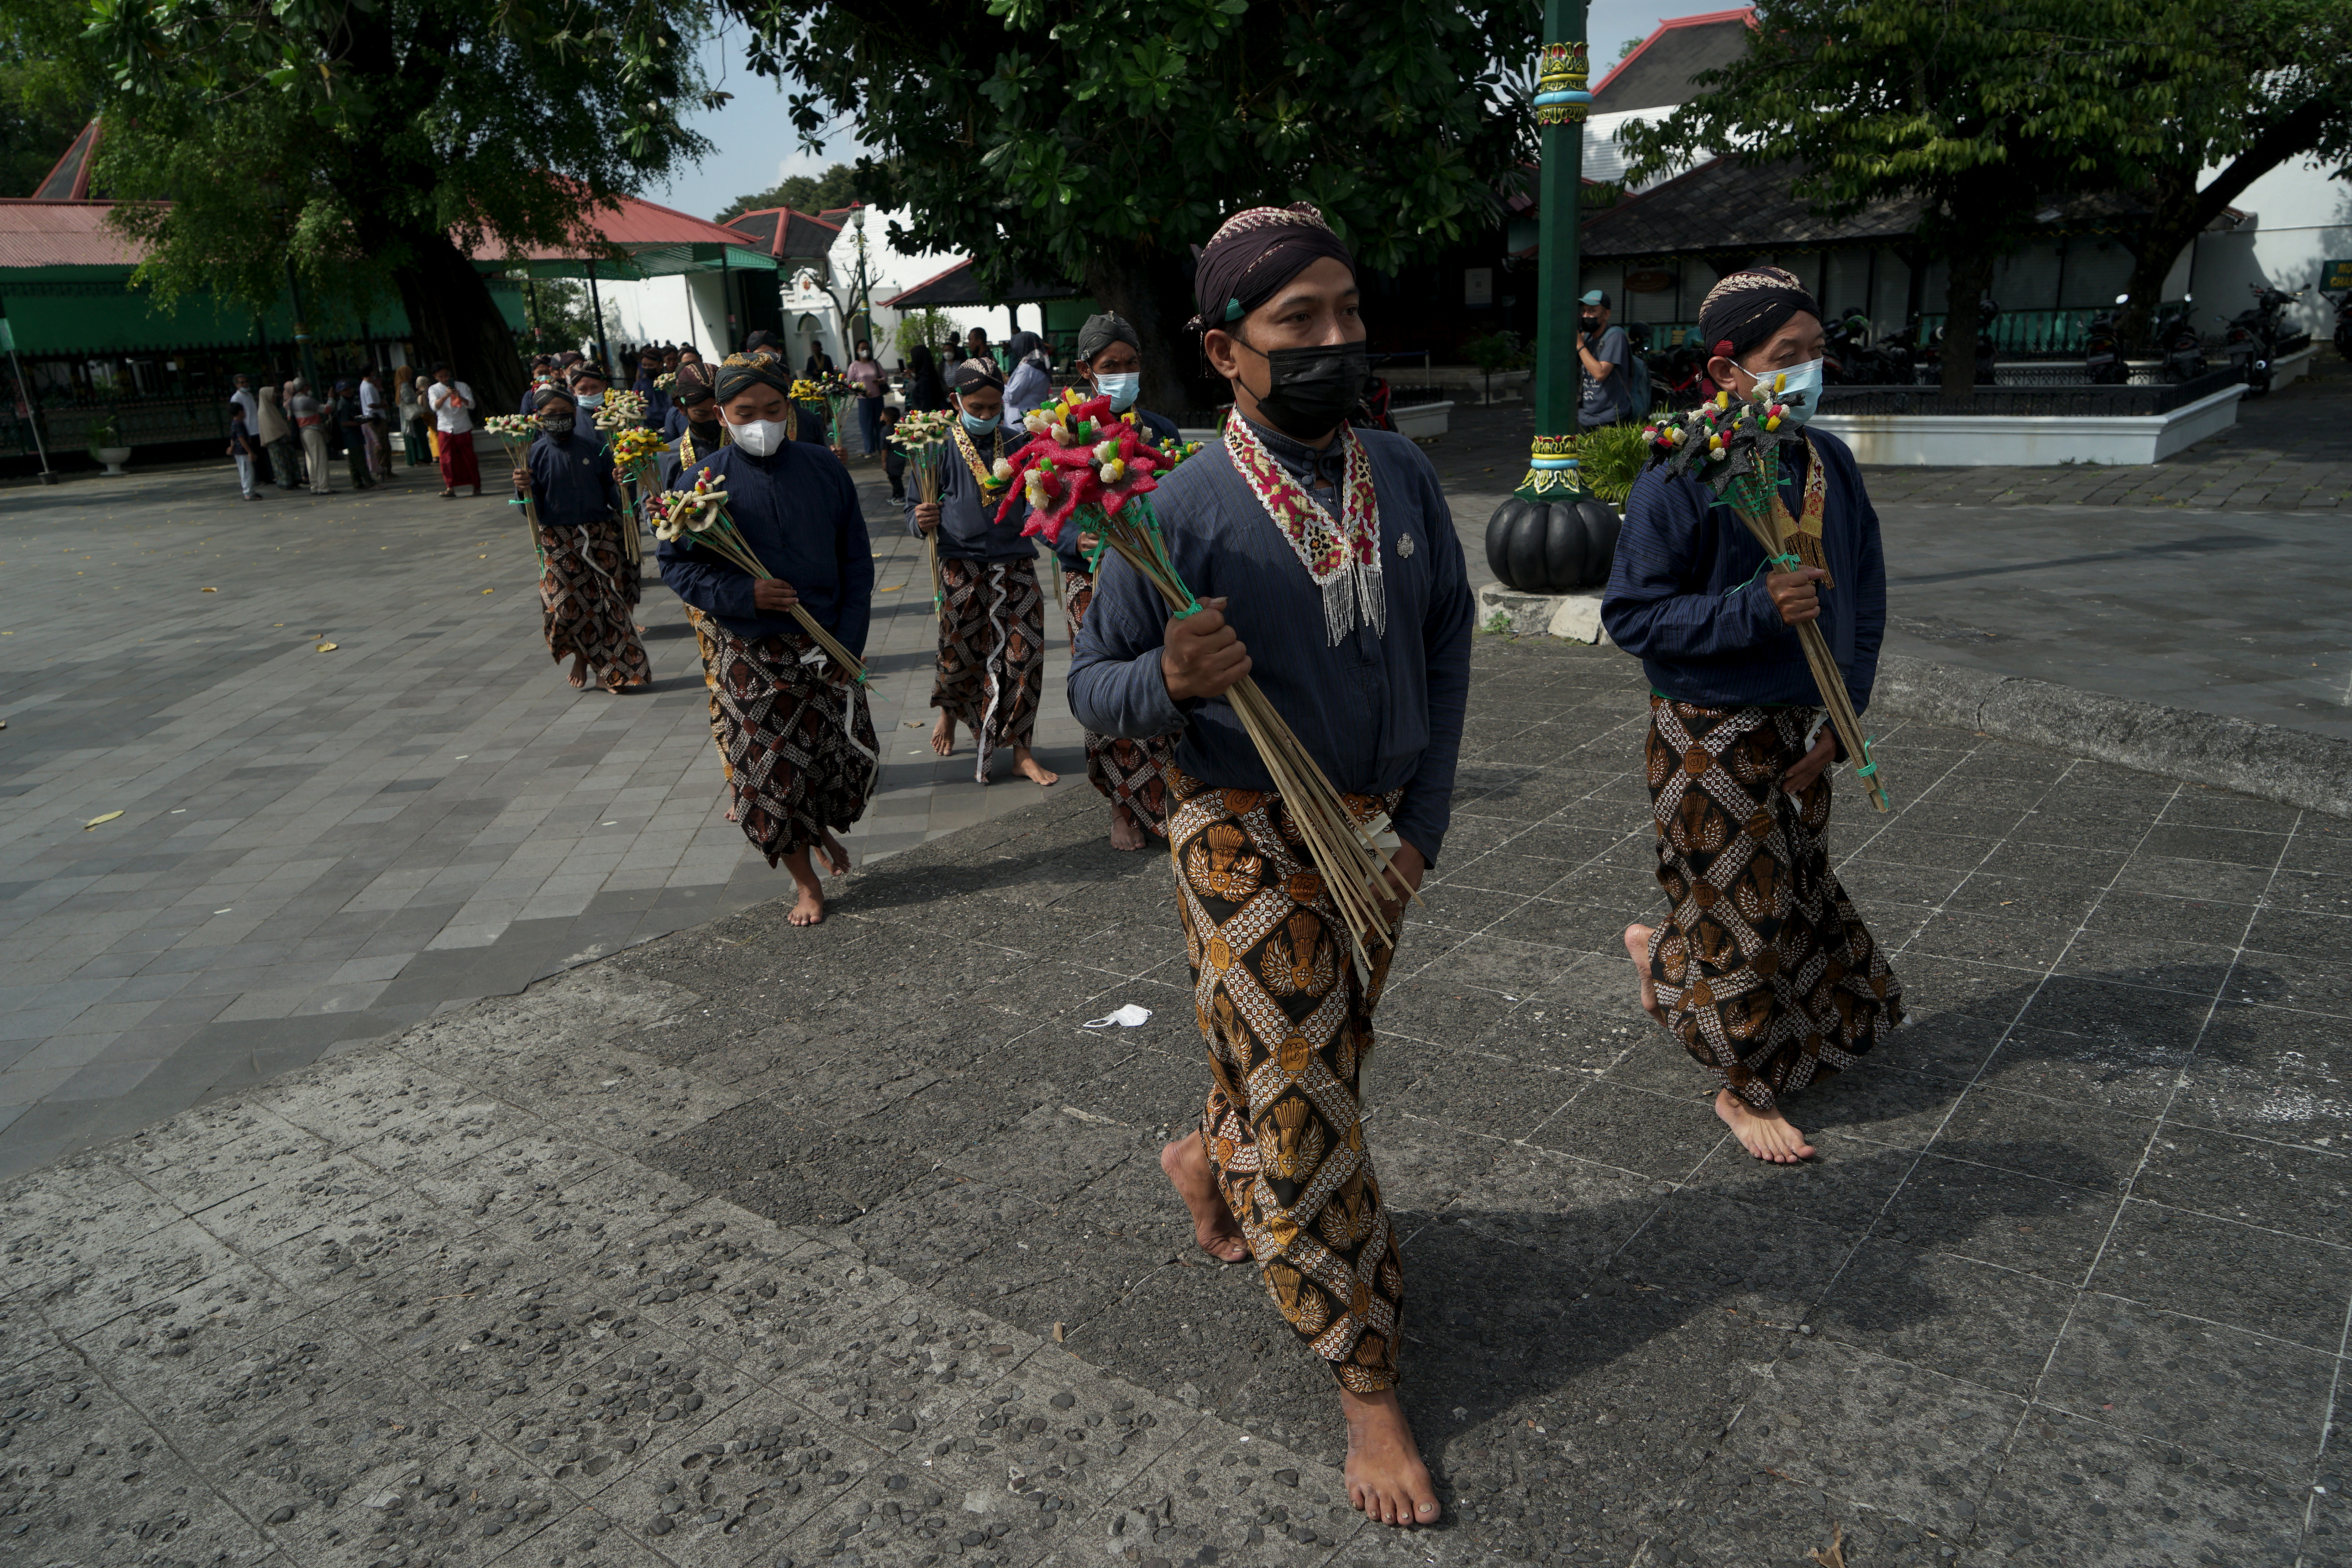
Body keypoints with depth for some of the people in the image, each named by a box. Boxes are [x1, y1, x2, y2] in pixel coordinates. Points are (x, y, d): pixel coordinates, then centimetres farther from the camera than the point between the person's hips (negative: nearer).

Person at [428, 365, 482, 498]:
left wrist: (460, 397, -28)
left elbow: (471, 405, -9)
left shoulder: (462, 386, 2)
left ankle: (477, 486, 12)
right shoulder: (433, 390, 4)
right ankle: (450, 488, 1)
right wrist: (445, 396, -29)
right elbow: (434, 406, -13)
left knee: (469, 458, 3)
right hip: (445, 429, 1)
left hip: (463, 428, -1)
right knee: (447, 460, -3)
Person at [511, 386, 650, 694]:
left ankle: (614, 667, 14)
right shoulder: (535, 455, 0)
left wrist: (620, 485, -15)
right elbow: (532, 509, -1)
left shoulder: (594, 450, 3)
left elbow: (612, 496, 5)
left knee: (608, 602, -1)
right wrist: (524, 490, -21)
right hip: (558, 541, 0)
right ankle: (581, 658, 24)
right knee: (565, 604, -2)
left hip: (600, 535, 1)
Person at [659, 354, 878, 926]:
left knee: (850, 756, 5)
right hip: (751, 656, -2)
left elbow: (856, 563, 3)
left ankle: (822, 827, 39)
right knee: (770, 772, 2)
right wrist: (743, 595, -17)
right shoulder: (702, 482, -4)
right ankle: (806, 884, 22)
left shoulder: (825, 471, 1)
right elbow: (676, 565, -1)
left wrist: (848, 642, -6)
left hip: (828, 648, 2)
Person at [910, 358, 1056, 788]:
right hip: (963, 569, -2)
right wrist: (921, 521, -20)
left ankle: (1020, 750, 9)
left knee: (1024, 655, -3)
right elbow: (914, 508, 2)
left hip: (1015, 566, 2)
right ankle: (949, 711, 39)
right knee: (960, 655, 4)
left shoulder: (1017, 445, 9)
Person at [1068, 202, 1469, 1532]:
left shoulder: (1403, 473, -4)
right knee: (1307, 1111, 4)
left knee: (1326, 1059, 22)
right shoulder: (1185, 512, -18)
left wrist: (1425, 819, -1)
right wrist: (1171, 681, -33)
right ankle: (1368, 1383, 20)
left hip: (1378, 826, 6)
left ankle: (1211, 1159, 53)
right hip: (1251, 840, -5)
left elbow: (1448, 636, 5)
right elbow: (1094, 686, -10)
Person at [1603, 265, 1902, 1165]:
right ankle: (1744, 1088, 25)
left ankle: (1660, 952, 44)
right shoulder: (1681, 480, -18)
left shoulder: (1829, 464, 1)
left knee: (1794, 890, 18)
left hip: (1801, 729, 7)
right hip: (1711, 737, -6)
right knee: (1740, 908, 5)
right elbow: (1629, 616, -18)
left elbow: (1864, 602, 7)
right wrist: (1756, 609, -28)